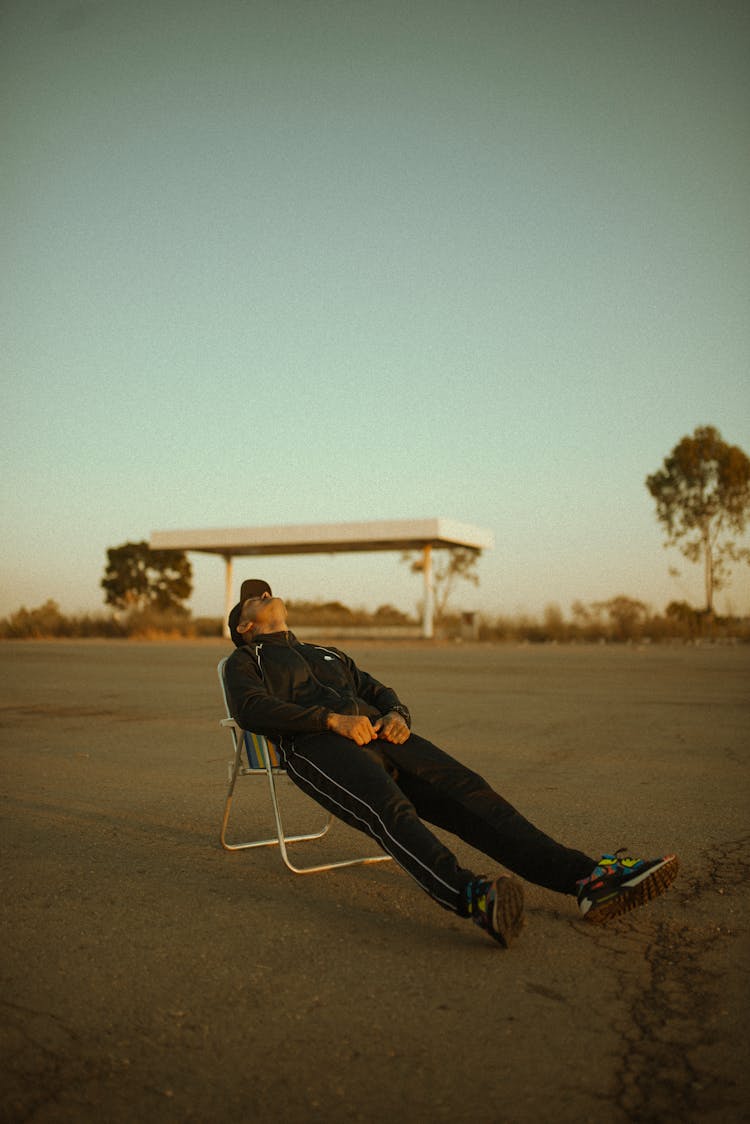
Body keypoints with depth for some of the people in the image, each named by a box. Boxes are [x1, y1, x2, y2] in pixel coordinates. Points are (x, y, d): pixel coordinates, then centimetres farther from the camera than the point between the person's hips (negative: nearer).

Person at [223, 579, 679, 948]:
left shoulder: (330, 655, 40)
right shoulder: (245, 661, 21)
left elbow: (380, 692, 30)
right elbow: (252, 709, -1)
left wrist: (397, 714, 2)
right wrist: (333, 719, -14)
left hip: (377, 733, 5)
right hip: (317, 747, -5)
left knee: (466, 790, -20)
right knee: (389, 807, -36)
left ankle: (585, 876, -35)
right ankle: (471, 895, -61)